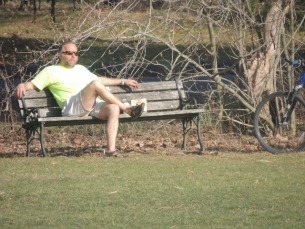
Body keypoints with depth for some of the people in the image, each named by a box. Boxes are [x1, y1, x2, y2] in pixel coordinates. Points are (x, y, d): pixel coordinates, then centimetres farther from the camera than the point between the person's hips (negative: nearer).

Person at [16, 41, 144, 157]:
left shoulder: (80, 69, 36)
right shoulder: (51, 71, 17)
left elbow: (100, 79, 46)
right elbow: (32, 84, 8)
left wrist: (123, 81, 45)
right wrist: (22, 85, -15)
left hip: (94, 105, 6)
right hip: (71, 106, -6)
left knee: (114, 108, -28)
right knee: (95, 84, -32)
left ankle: (111, 151, -36)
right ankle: (126, 109, -21)